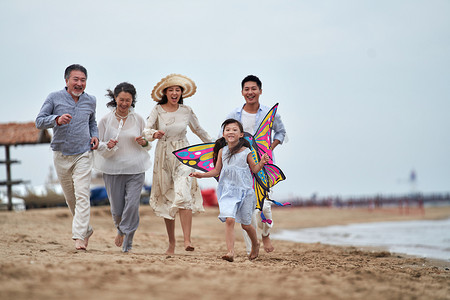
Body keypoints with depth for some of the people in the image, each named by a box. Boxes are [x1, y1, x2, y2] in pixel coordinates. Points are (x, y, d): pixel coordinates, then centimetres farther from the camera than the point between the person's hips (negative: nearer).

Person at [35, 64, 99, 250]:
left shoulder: (90, 101, 8)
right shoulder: (54, 98, -2)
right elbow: (39, 121, -7)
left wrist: (95, 136, 6)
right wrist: (57, 120, -25)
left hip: (83, 154, 0)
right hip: (61, 155, 0)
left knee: (82, 196, -14)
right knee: (70, 198, 10)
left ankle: (79, 237, -19)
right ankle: (86, 229, 29)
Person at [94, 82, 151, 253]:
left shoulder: (138, 120, 5)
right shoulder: (106, 120, 2)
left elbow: (148, 144, 16)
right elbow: (99, 146, 6)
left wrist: (144, 142, -7)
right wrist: (107, 146, -16)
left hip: (135, 169, 0)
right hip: (113, 169, 0)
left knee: (132, 205, -12)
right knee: (117, 208, 4)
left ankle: (127, 245, -2)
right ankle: (120, 229, 39)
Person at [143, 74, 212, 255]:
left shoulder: (187, 111, 2)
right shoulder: (158, 110, -1)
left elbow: (198, 130, 17)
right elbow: (146, 130, -9)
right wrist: (154, 134, -31)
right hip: (163, 156, 1)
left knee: (183, 196, -18)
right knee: (167, 199, 6)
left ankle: (187, 240, -24)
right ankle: (171, 243, 16)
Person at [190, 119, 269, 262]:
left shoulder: (246, 152, -1)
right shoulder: (222, 151, 5)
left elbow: (254, 169, 8)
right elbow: (216, 171, 14)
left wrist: (262, 162, -10)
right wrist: (201, 175, 5)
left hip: (244, 190, -1)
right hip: (228, 190, 1)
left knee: (245, 224, 8)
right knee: (229, 219, -19)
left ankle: (255, 244, 37)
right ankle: (230, 252, -18)